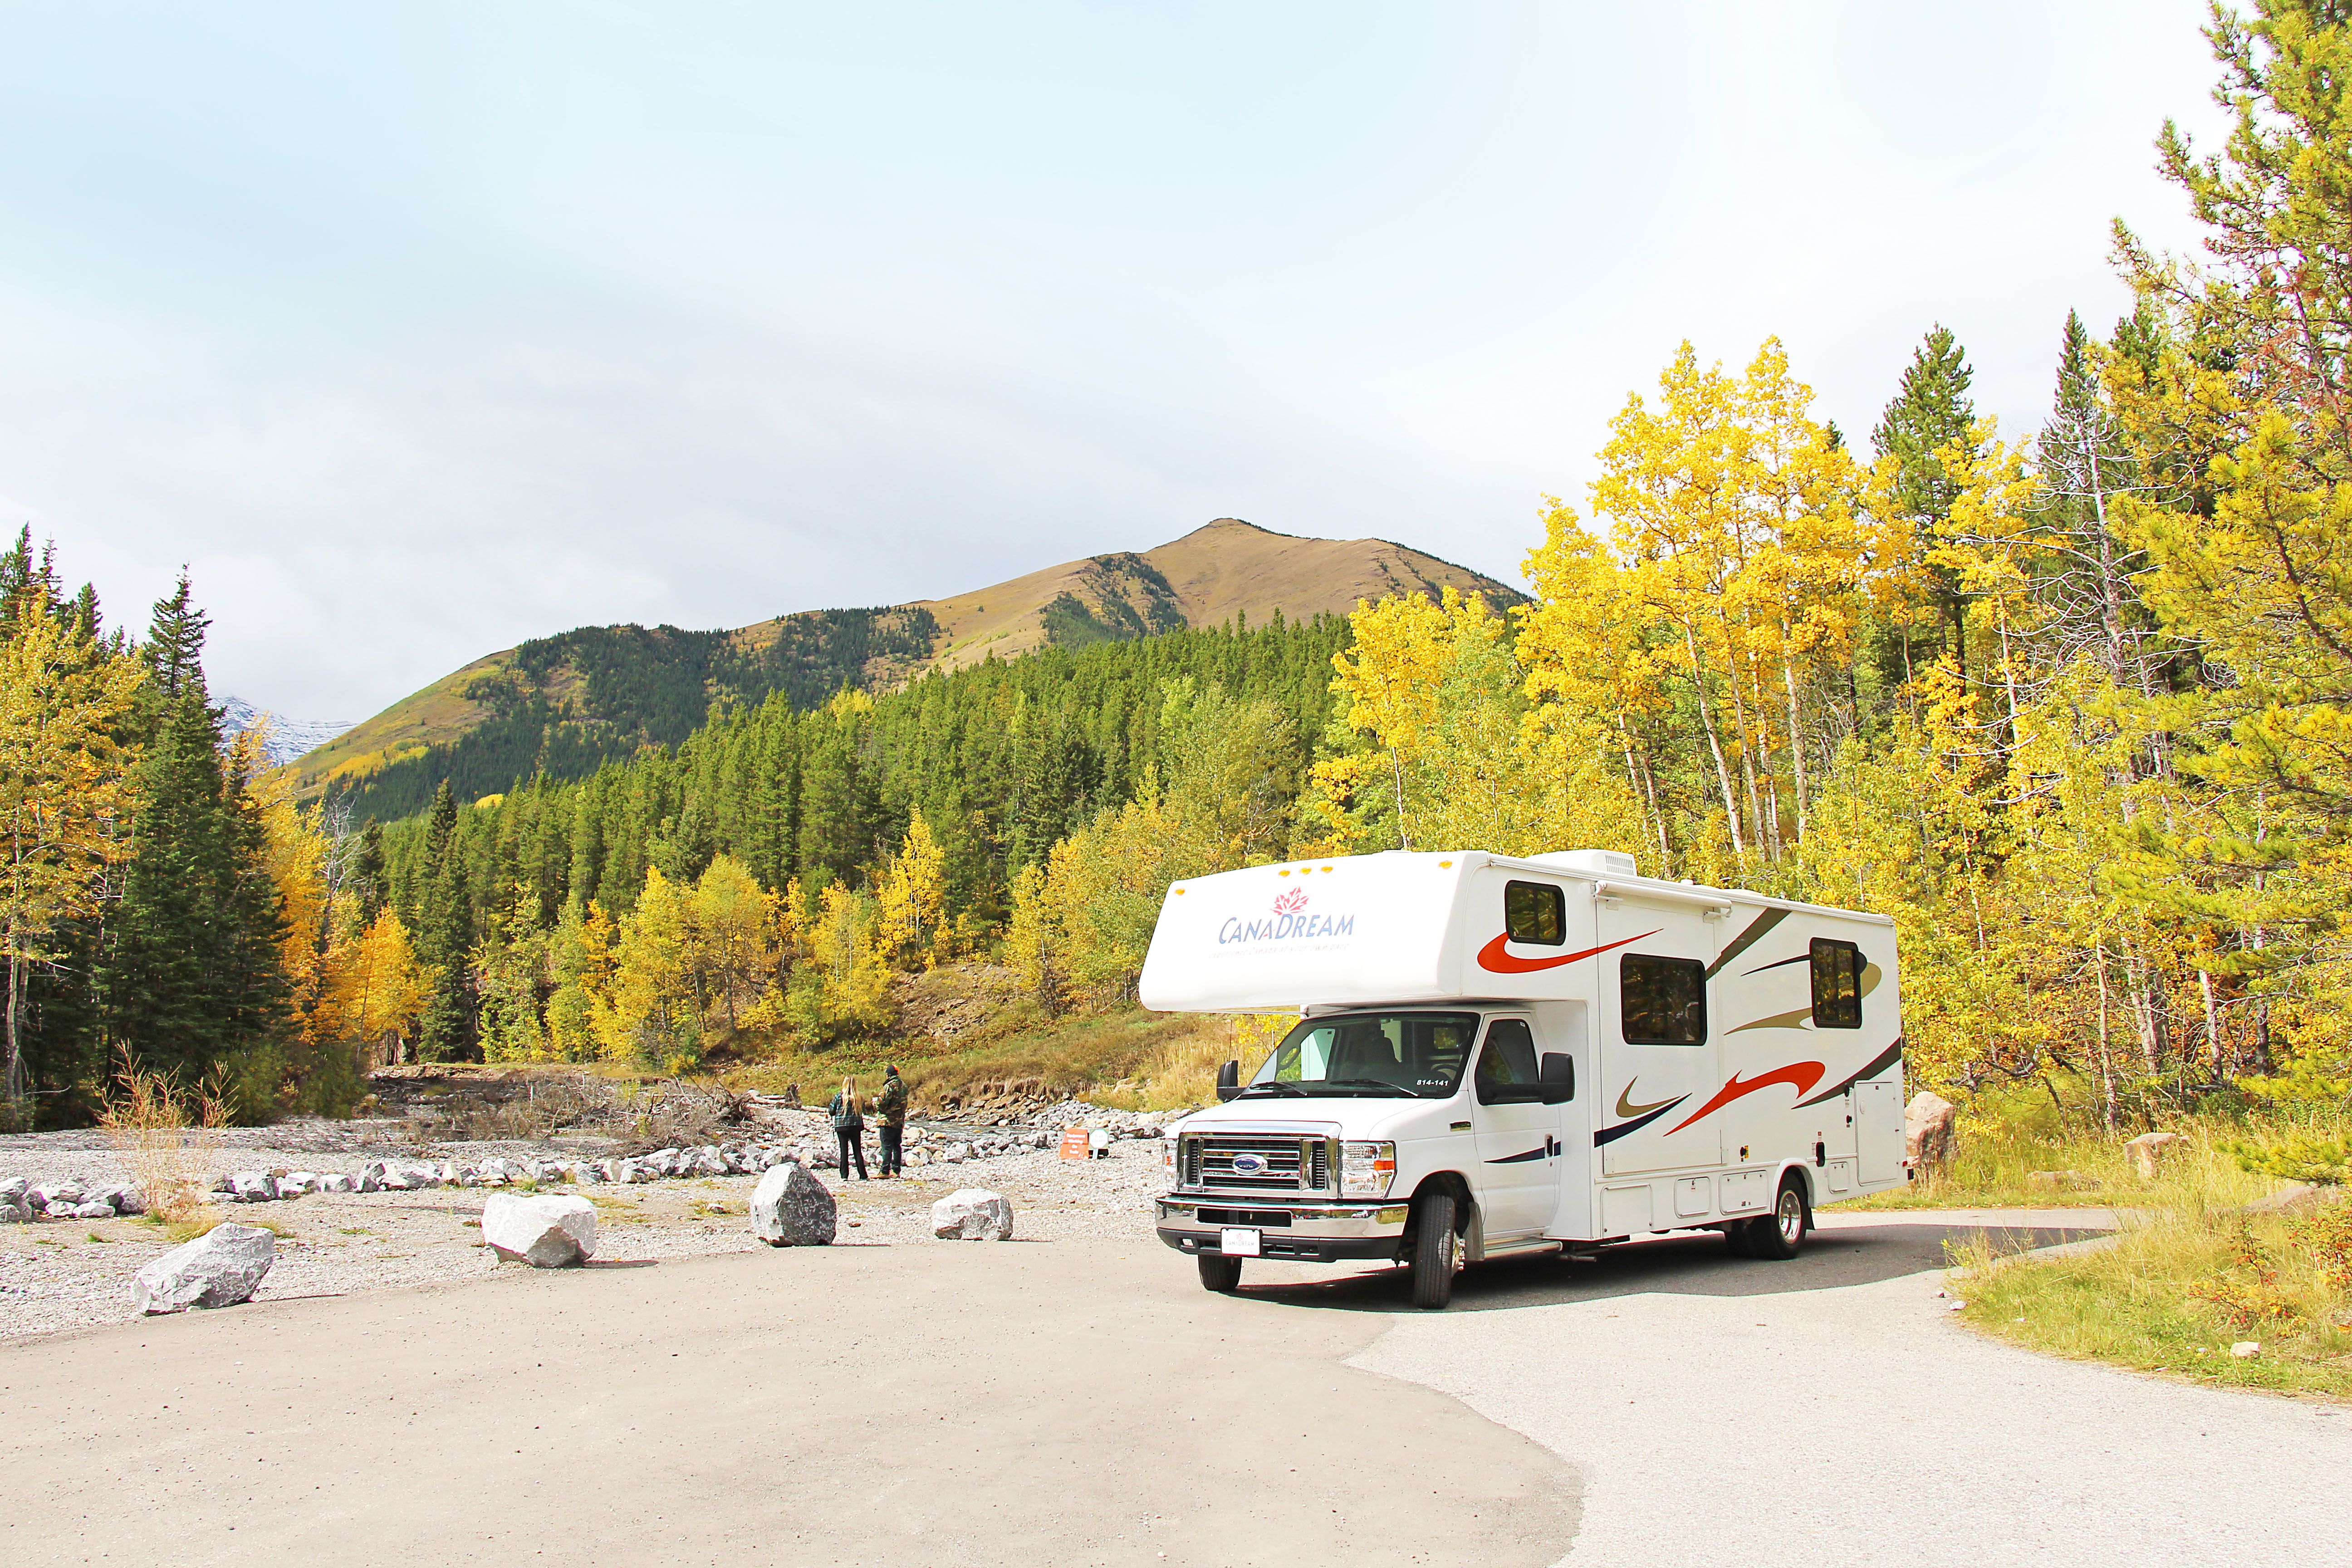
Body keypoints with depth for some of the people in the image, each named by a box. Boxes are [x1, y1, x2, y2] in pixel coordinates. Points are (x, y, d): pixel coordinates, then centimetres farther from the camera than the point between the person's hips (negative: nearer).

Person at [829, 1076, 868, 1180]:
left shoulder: (839, 1097, -7)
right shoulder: (858, 1098, -3)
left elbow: (831, 1111, -1)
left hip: (841, 1127, -1)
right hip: (856, 1126, 1)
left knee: (844, 1151, 4)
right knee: (858, 1151, 7)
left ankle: (844, 1176, 1)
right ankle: (863, 1176, 6)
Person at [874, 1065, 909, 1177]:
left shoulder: (889, 1086, -14)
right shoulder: (903, 1086, 12)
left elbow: (881, 1103, -20)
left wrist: (875, 1104, 2)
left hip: (889, 1121, -8)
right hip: (900, 1121, 8)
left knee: (887, 1147, -7)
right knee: (897, 1146, 13)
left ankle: (885, 1171, -9)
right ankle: (896, 1170, 15)